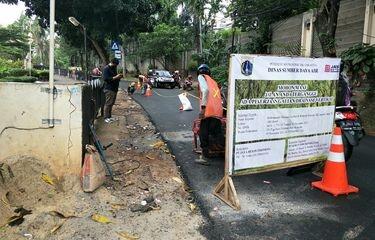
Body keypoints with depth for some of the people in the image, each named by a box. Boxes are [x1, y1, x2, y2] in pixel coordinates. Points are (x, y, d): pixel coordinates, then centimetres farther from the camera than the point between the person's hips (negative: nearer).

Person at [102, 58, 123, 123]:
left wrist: (118, 77, 5)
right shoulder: (106, 69, -10)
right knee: (108, 103, -7)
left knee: (111, 103, 11)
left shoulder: (114, 68, 18)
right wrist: (115, 77, -21)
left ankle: (109, 116, 18)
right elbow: (105, 78, -19)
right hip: (109, 89, -9)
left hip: (114, 88, 9)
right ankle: (106, 117, -1)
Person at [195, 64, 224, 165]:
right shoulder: (213, 81, 30)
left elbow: (206, 90, -12)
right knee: (218, 134, 12)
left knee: (203, 134, 4)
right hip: (218, 112, 6)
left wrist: (203, 107, -16)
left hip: (208, 111, -6)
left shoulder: (201, 77, 9)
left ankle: (204, 157, 8)